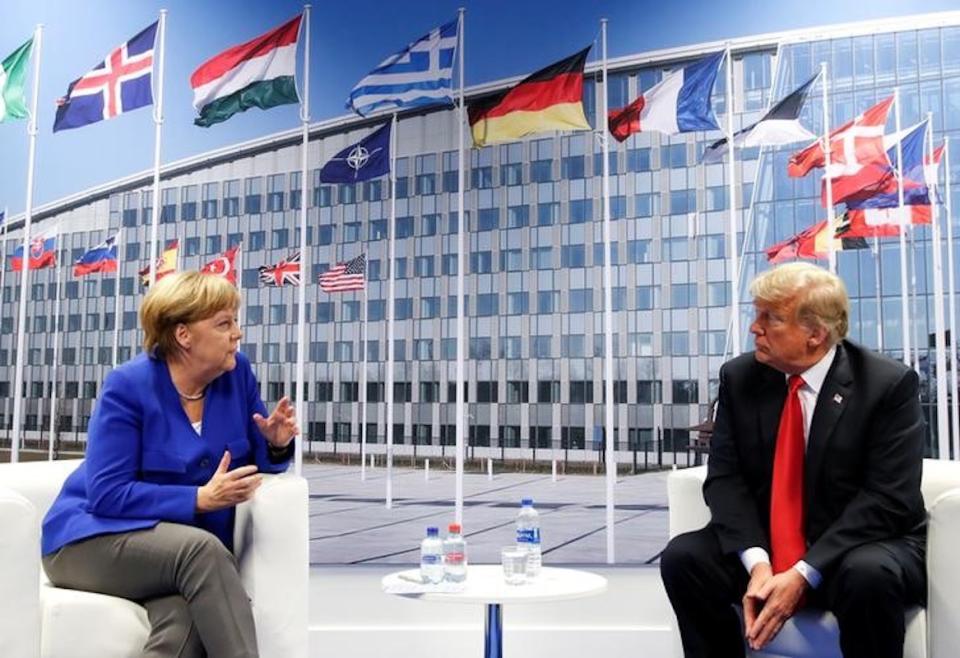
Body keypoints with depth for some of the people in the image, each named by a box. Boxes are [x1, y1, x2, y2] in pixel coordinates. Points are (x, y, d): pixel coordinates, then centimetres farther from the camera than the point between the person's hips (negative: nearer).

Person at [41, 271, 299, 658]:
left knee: (185, 620, -34)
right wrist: (199, 498, -27)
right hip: (95, 539, -3)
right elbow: (106, 494, -20)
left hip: (191, 549, 4)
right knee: (201, 549, -36)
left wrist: (276, 444, -17)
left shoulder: (237, 372, -2)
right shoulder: (129, 385, -16)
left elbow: (258, 461, 6)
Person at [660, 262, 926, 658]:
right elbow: (725, 478, -4)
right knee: (682, 557, -20)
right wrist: (757, 561, -22)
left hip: (865, 545, -3)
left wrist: (804, 574, -25)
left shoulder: (889, 384, -12)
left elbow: (888, 499, -17)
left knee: (868, 575, -36)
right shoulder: (739, 378, -1)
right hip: (767, 546, 3)